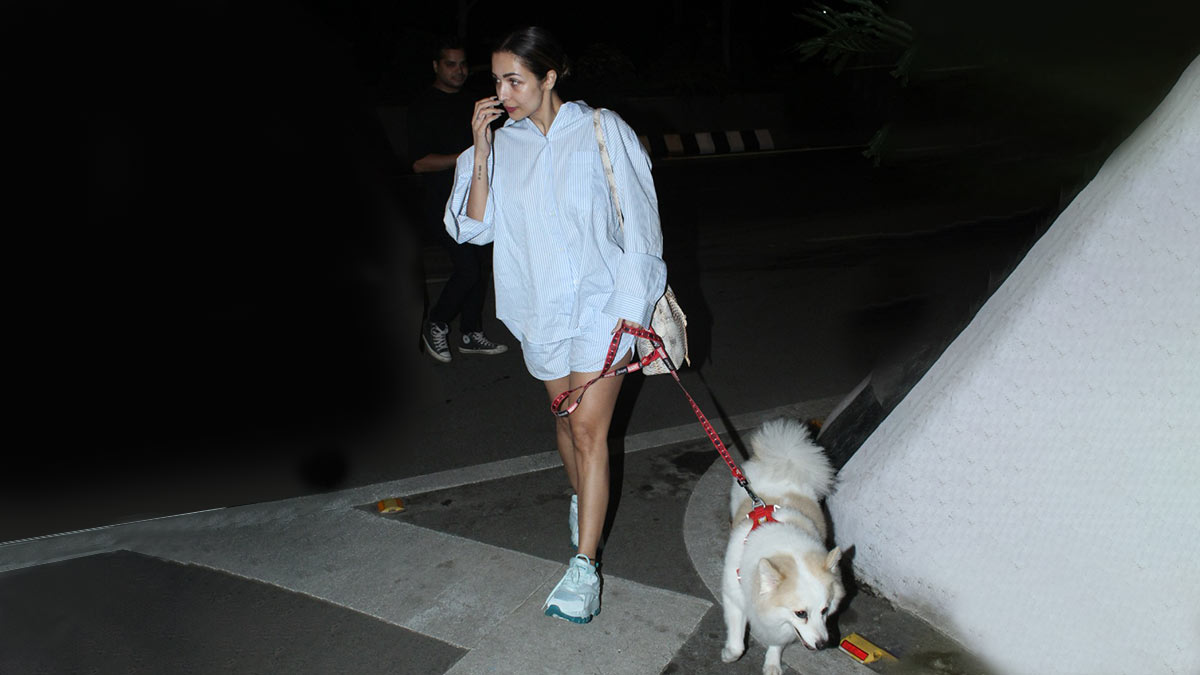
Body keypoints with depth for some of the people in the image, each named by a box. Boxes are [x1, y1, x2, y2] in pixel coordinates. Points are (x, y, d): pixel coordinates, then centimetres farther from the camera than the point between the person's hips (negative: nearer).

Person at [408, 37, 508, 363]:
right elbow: (420, 162, -16)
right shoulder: (424, 107, -8)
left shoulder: (467, 102, 16)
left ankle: (472, 334, 19)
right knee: (467, 268, -13)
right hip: (446, 203, -8)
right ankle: (435, 326, 8)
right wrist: (463, 157, -24)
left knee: (481, 266, 8)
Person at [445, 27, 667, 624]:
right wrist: (481, 154, -13)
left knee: (588, 428, -10)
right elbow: (474, 228, -3)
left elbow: (638, 223, -6)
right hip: (541, 306, 4)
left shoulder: (602, 132, -7)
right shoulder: (502, 145, 3)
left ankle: (584, 566, -7)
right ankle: (581, 501, 45)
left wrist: (633, 307, -10)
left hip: (601, 301, -4)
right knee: (565, 416, 18)